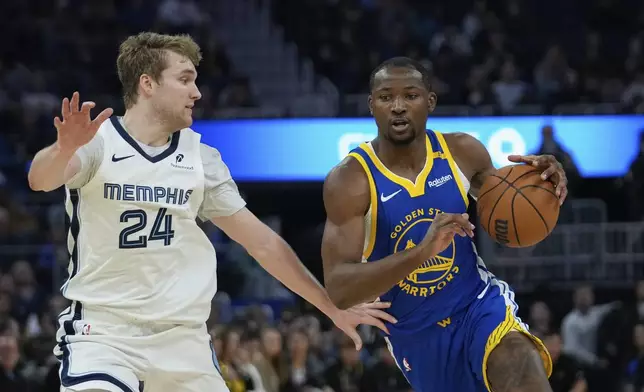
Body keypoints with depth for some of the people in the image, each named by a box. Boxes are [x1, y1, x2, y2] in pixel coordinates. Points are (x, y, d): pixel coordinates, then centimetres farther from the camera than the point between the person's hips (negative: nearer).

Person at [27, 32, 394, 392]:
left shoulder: (200, 158, 8)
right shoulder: (97, 139, -8)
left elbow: (263, 242, 13)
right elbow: (41, 178, -29)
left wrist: (334, 308, 12)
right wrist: (66, 147, -52)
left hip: (183, 339, 5)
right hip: (103, 332, -5)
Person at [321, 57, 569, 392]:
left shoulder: (461, 152, -9)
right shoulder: (349, 181, -20)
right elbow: (339, 290, -29)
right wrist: (421, 252, -43)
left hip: (479, 304, 1)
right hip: (417, 336, -1)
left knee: (517, 360, -34)